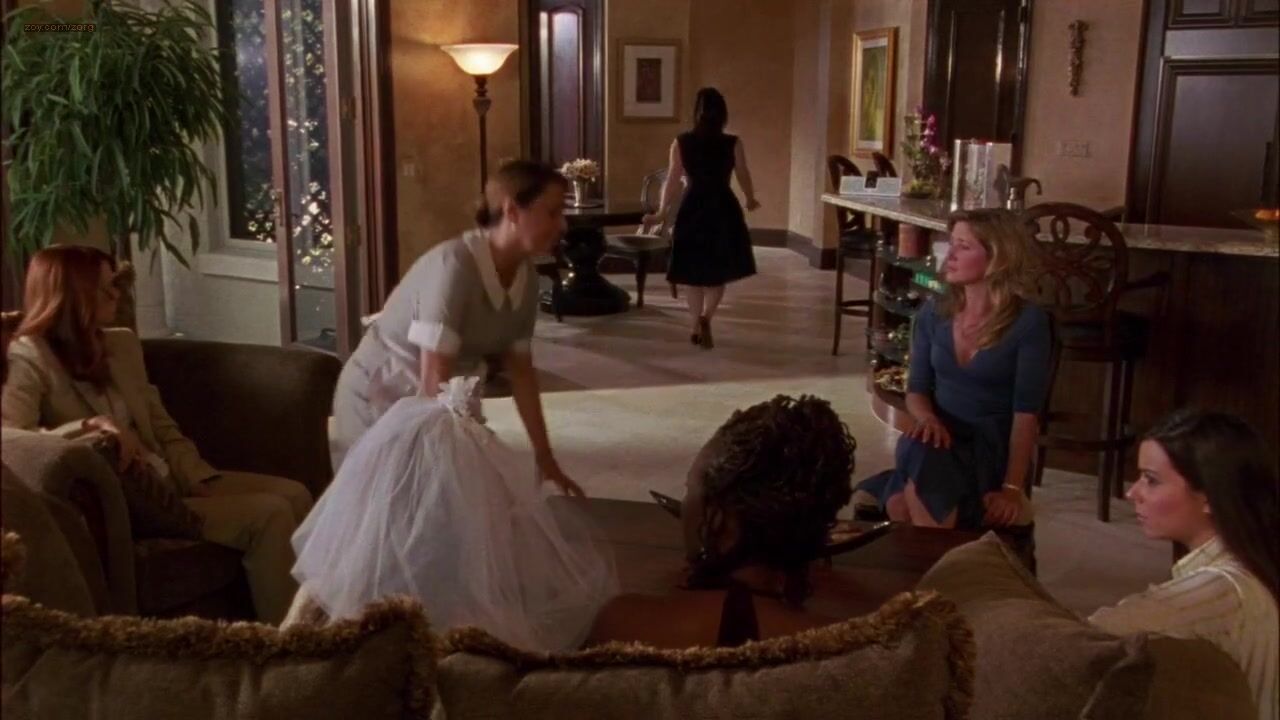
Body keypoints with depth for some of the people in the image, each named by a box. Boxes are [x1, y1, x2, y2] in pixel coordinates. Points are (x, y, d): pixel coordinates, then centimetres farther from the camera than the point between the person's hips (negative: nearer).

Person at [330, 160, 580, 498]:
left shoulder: (526, 280, -7)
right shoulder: (454, 265, -29)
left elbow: (520, 370, 1)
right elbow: (434, 380, -31)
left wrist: (545, 458, 2)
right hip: (378, 402, -6)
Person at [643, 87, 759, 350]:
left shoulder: (681, 143, -5)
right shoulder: (733, 143, -6)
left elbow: (673, 182, -5)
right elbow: (744, 178, 5)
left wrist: (661, 213, 4)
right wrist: (751, 200, 24)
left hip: (692, 210, 1)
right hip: (723, 210, 0)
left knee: (693, 272, 13)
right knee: (719, 271, 12)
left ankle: (697, 327, 13)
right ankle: (705, 317, -9)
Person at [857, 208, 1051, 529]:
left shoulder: (1028, 322, -7)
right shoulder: (933, 313, 7)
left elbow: (1027, 411, -11)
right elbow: (917, 389, 10)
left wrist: (1012, 486, -20)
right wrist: (927, 417, -15)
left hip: (995, 446, -4)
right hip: (943, 438, 4)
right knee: (918, 447, -35)